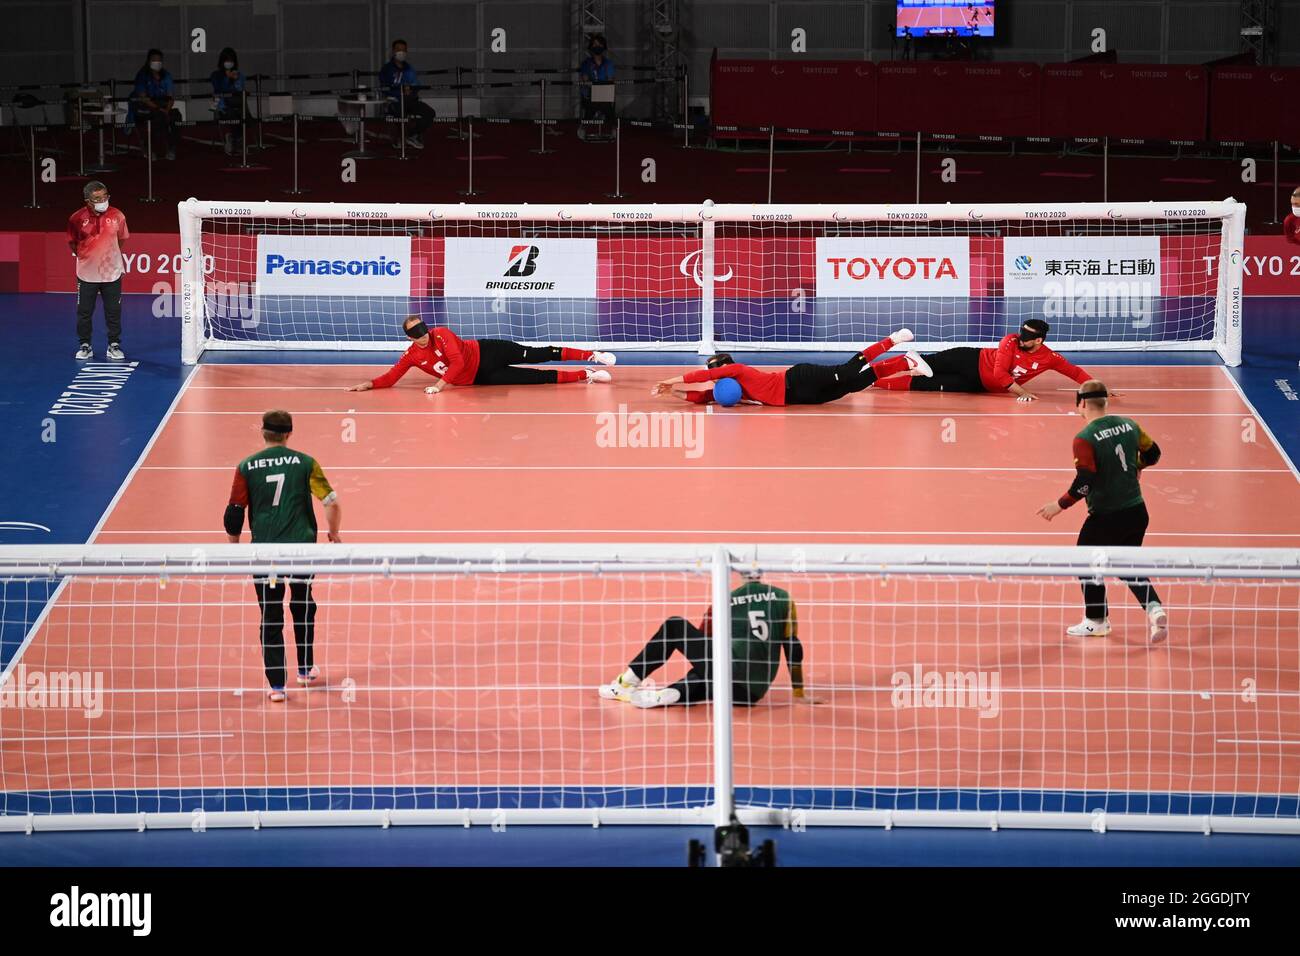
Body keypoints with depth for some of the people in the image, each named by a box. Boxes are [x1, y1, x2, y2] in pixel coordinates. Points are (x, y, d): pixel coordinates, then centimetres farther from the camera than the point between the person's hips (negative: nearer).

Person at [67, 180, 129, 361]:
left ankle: (114, 345, 19)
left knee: (114, 312, 7)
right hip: (87, 273, 0)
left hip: (111, 273, 0)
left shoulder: (117, 216, -8)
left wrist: (111, 255, 10)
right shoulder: (77, 218, -10)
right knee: (84, 312, 7)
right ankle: (85, 346, 20)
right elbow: (72, 243, 6)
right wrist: (83, 255, 7)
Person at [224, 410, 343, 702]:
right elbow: (331, 502, -6)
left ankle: (276, 684, 3)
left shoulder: (247, 467, -1)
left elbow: (234, 514, -1)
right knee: (303, 609, 23)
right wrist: (334, 534, 11)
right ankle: (305, 669, 34)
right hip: (302, 546, 1)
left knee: (270, 618, 6)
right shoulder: (305, 463, -1)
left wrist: (234, 547, 12)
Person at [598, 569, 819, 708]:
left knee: (673, 627, 14)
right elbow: (794, 648, 13)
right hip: (754, 692, 3)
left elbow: (702, 642, 22)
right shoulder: (783, 598, 13)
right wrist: (799, 693, 21)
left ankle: (627, 682, 12)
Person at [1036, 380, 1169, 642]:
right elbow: (1153, 453, 13)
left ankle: (1097, 621, 25)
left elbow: (1084, 482, -22)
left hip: (1106, 517, -6)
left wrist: (1060, 505, -10)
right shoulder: (1129, 425, 1)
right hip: (1137, 511, 6)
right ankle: (1154, 608, -1)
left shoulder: (1084, 439, -17)